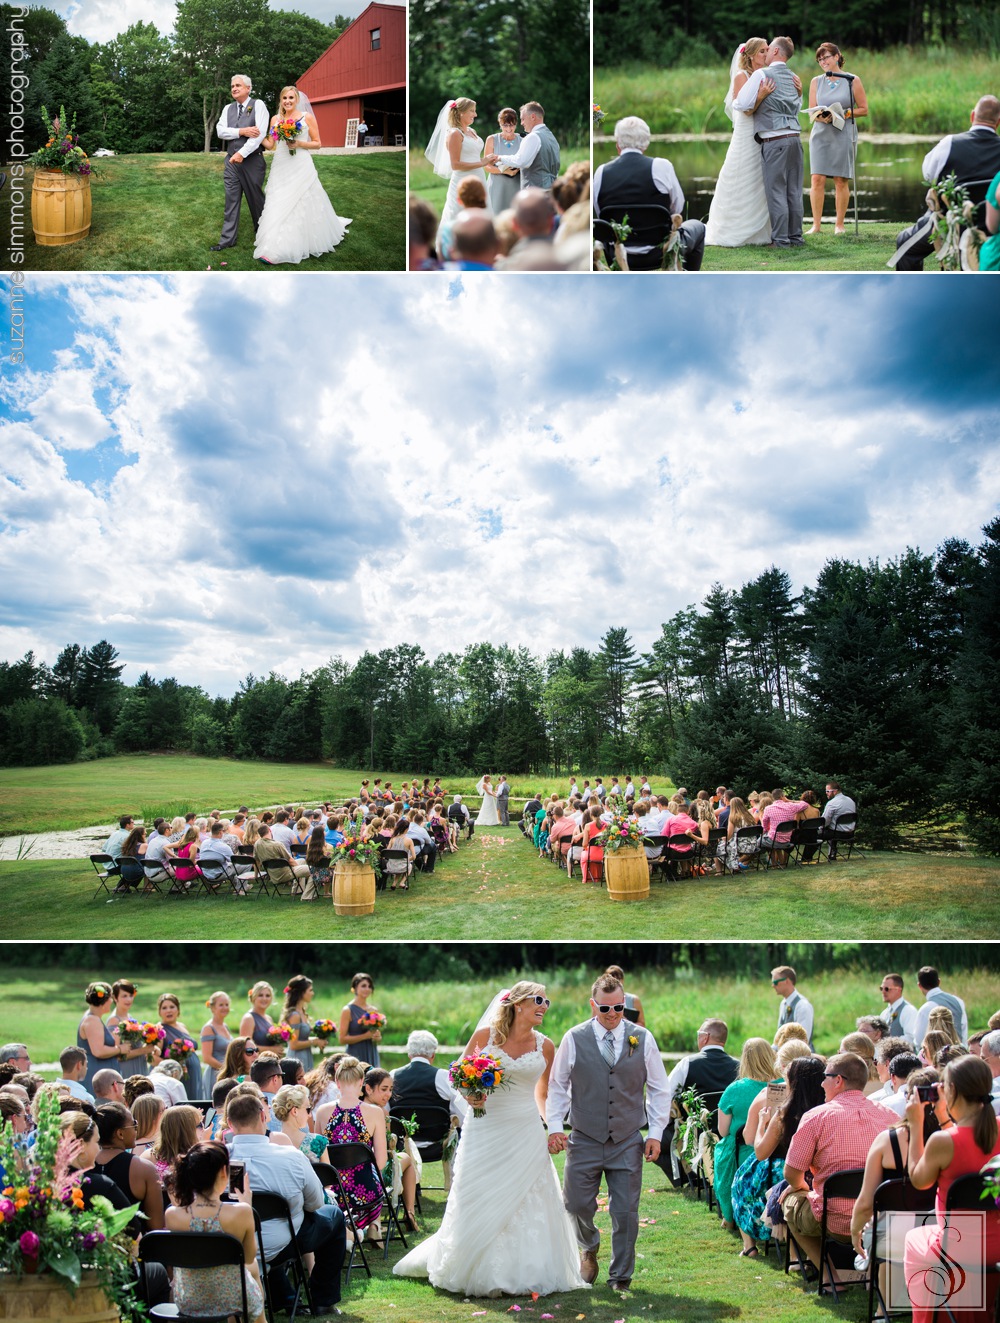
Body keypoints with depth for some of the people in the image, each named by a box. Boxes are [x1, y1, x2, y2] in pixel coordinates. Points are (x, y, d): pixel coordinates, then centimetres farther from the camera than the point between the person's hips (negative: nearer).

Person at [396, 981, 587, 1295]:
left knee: (527, 1204, 2)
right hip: (485, 1130, -2)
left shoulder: (545, 1046, 3)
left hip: (526, 1135, 2)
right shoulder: (486, 1035, -5)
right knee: (478, 1204, 5)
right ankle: (477, 1272, 22)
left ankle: (523, 1274, 15)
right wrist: (470, 1095, -14)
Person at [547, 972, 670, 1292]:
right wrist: (555, 1126, -5)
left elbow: (658, 1089, 6)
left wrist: (655, 1133, 0)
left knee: (626, 1212, 3)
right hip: (584, 1141, 0)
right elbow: (557, 1085, 4)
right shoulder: (574, 1039, -3)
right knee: (577, 1205, 4)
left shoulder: (642, 1039, -1)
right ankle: (590, 1248, 38)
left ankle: (621, 1278, 22)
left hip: (628, 1143, 0)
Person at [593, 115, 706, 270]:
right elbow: (678, 209, -2)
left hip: (620, 257, 3)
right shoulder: (661, 166, -13)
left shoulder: (601, 172, -6)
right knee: (697, 227, 30)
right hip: (662, 252, -3)